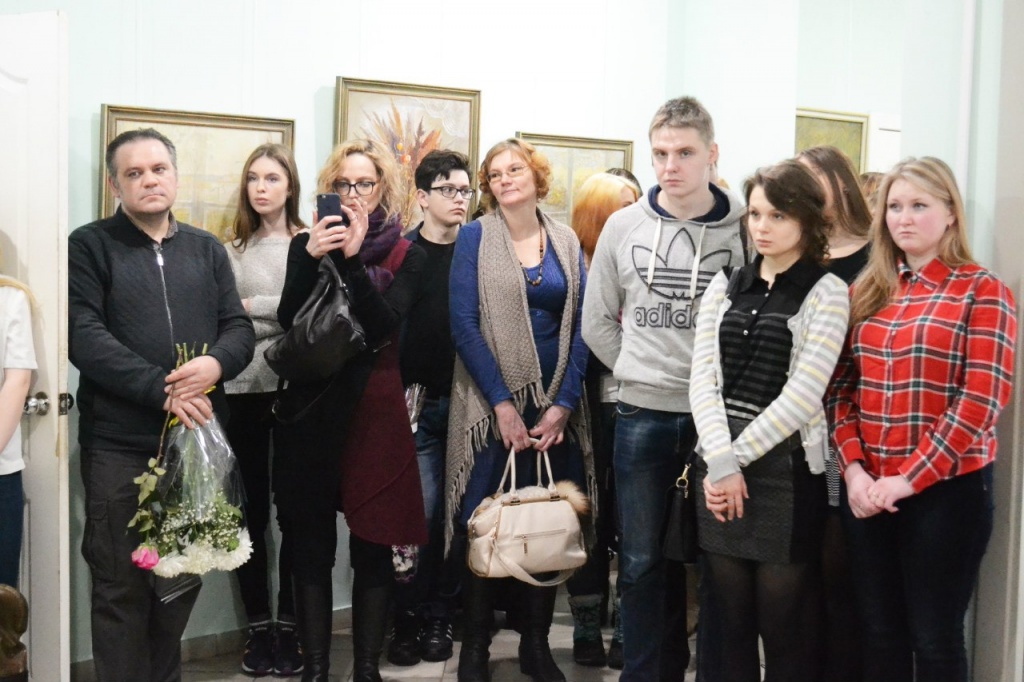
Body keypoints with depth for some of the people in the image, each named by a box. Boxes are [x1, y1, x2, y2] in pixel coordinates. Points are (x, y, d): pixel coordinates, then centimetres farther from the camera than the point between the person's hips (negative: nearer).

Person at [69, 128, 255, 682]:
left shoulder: (206, 250, 13)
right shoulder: (89, 246, 0)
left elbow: (240, 328, 7)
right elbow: (83, 336, -12)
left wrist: (215, 364, -16)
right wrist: (162, 390, -21)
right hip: (119, 443, -4)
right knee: (121, 584, 3)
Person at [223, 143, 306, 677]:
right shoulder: (232, 250, 12)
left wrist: (251, 307, -5)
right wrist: (279, 316, -8)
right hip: (243, 390, 3)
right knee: (249, 509, 7)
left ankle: (289, 625, 15)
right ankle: (258, 626, 18)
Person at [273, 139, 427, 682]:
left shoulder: (406, 255, 4)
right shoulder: (307, 244, 8)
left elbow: (384, 326, -11)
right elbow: (288, 321, -5)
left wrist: (352, 259, -18)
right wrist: (312, 258, -17)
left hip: (374, 408, -1)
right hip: (311, 407, 1)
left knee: (373, 545, 2)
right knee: (310, 544, 4)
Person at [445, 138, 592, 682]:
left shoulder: (565, 241, 8)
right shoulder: (474, 237, 0)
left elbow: (580, 327, 3)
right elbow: (464, 324, -8)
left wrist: (564, 405, -7)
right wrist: (502, 403, -14)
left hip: (555, 407, 3)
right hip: (492, 405, -3)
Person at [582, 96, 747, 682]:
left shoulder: (745, 227, -4)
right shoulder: (623, 226, 3)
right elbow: (597, 321, 12)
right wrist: (639, 371, 6)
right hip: (642, 416, 2)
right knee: (645, 562, 9)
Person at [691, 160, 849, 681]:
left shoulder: (827, 293, -2)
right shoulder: (724, 287, 10)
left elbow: (803, 395, -11)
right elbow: (702, 379, 1)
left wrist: (739, 456, -11)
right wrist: (721, 461, -11)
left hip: (786, 468, -4)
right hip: (719, 468, 4)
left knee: (782, 626, 4)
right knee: (731, 623, 10)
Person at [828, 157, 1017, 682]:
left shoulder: (982, 291, -4)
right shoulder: (866, 292, 11)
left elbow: (981, 400, -12)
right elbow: (841, 388, 8)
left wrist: (909, 479, -15)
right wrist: (853, 469, -6)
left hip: (946, 488, -4)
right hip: (867, 490, 5)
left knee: (934, 636, 5)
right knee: (879, 632, 13)